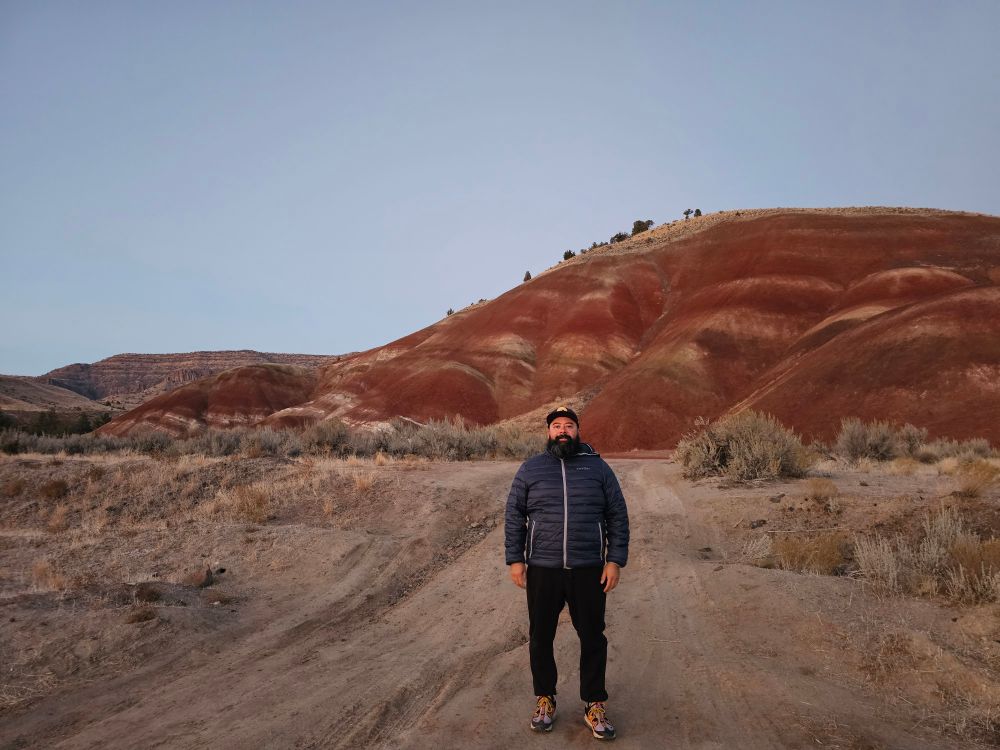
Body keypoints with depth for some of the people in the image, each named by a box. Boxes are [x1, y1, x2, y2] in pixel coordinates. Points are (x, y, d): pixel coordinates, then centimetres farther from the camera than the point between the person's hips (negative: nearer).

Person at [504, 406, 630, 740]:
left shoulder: (598, 467, 4)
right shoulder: (530, 469, 4)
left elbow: (618, 517, 4)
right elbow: (513, 517, 5)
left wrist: (615, 561, -3)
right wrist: (515, 559, -2)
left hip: (589, 571, 0)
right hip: (542, 571, 0)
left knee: (593, 638, 9)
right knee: (540, 638, 11)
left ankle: (595, 705, 26)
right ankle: (544, 700, 31)